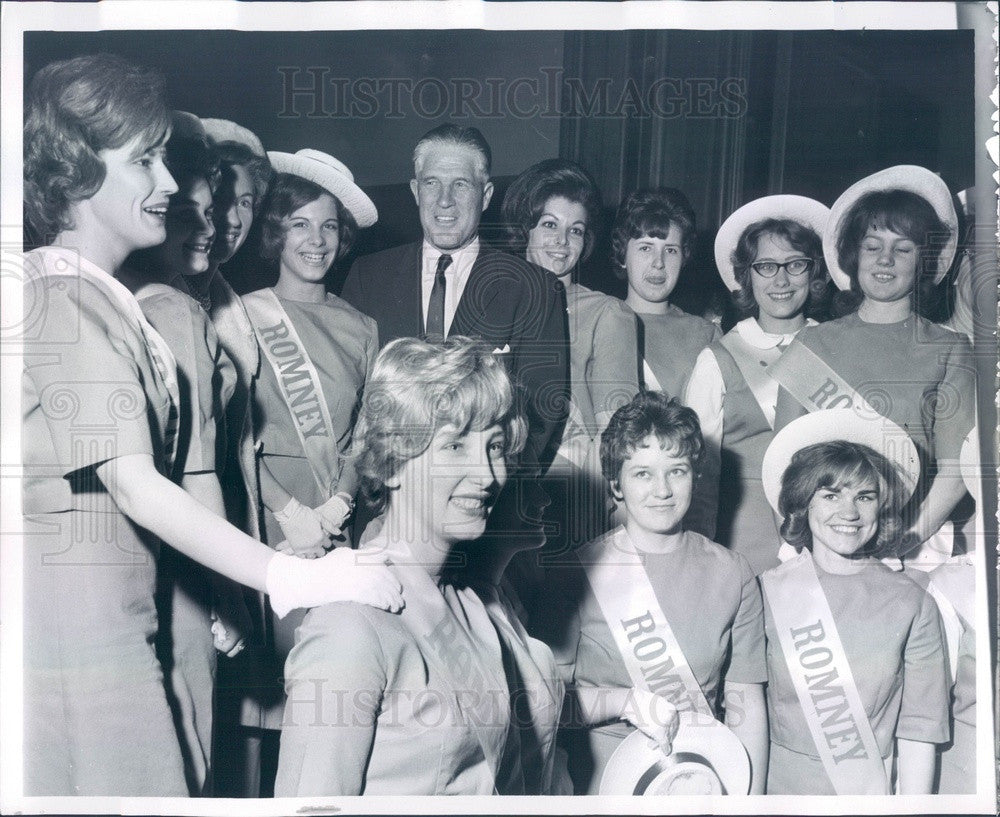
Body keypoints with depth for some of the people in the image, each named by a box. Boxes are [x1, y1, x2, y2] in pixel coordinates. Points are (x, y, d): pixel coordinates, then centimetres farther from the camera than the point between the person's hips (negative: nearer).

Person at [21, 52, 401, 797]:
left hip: (109, 617, 8)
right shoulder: (70, 305, -14)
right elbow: (136, 488, -21)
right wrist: (294, 580, -23)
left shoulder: (103, 299, 14)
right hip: (72, 618, -8)